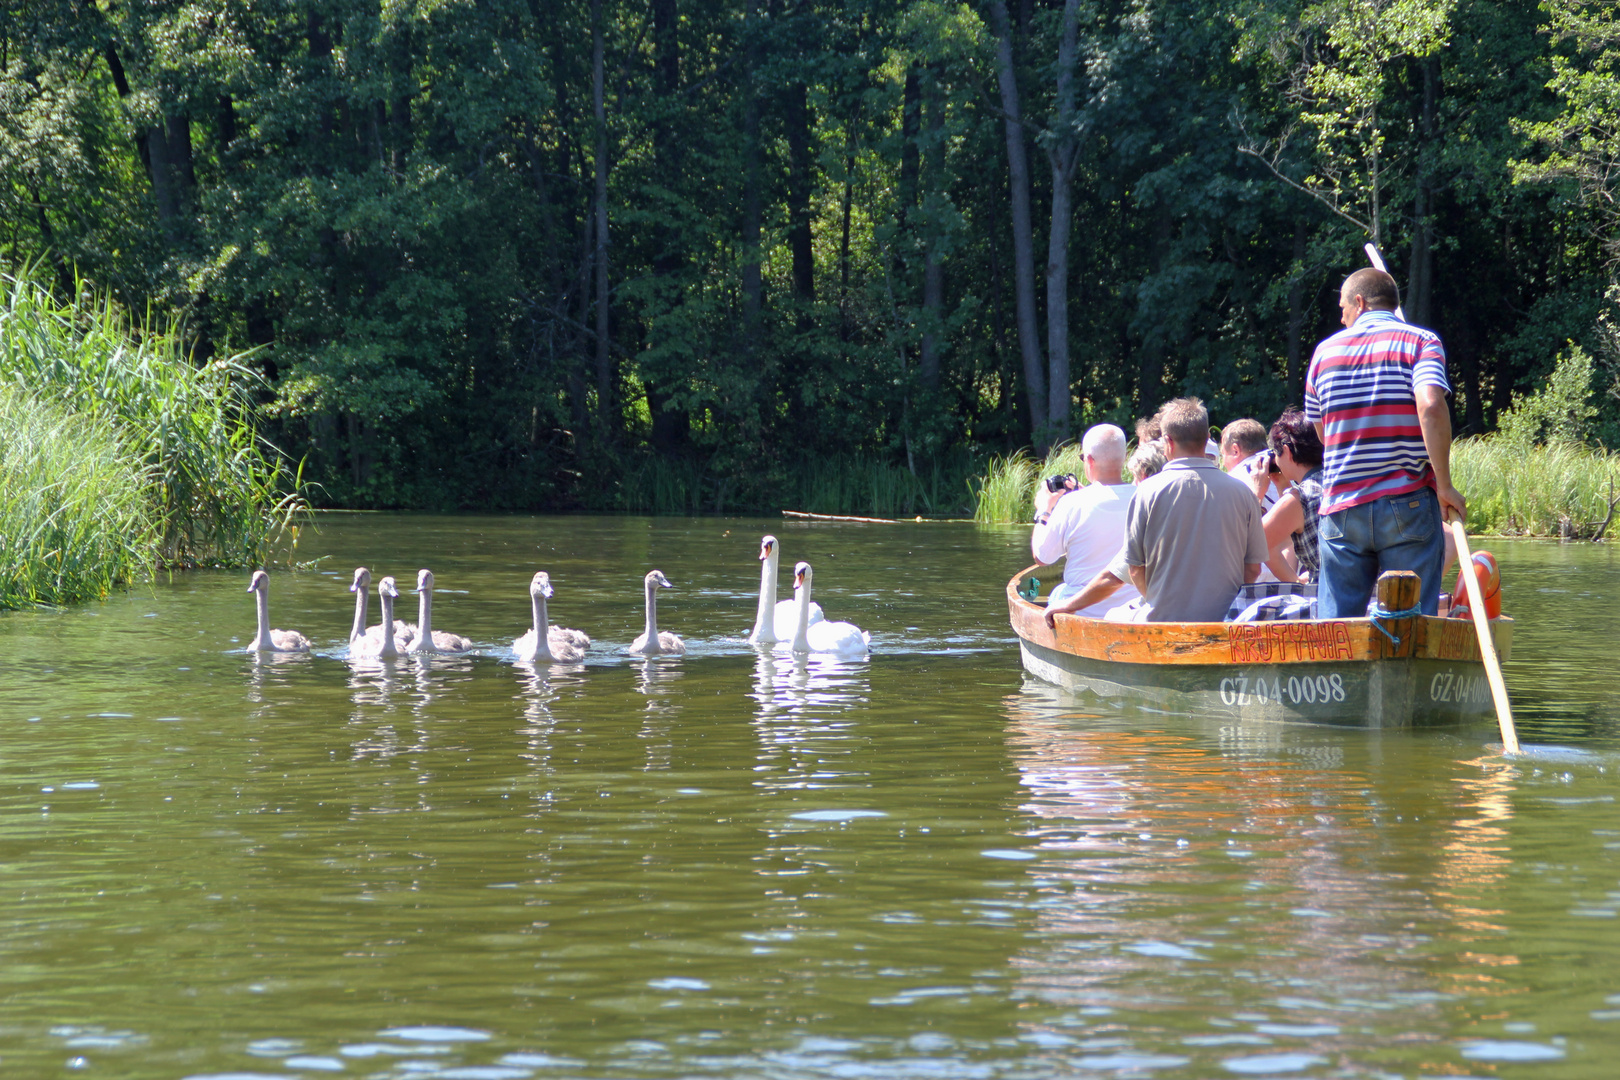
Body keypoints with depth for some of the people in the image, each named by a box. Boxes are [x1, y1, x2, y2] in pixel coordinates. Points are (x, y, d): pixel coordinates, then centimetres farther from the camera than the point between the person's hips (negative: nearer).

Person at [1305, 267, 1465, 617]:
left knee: (1333, 625, 6)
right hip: (1407, 504, -3)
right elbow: (1431, 406, -17)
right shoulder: (1420, 342, 0)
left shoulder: (1325, 351, 11)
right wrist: (1444, 486, -13)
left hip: (1341, 507, 3)